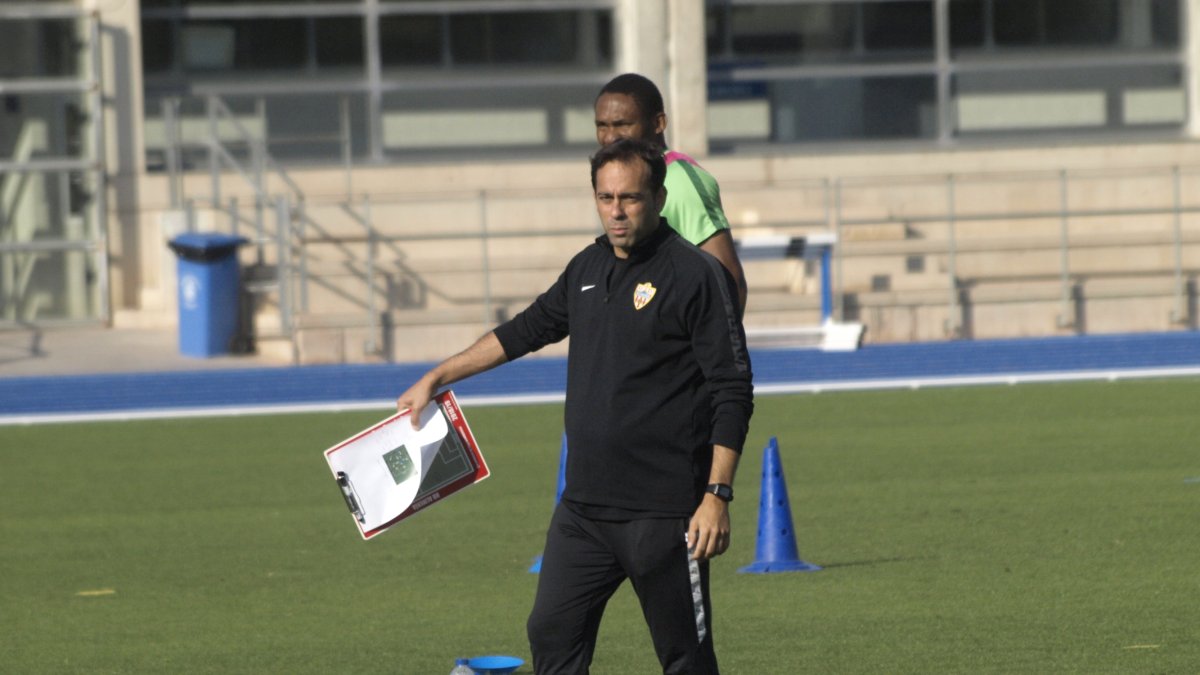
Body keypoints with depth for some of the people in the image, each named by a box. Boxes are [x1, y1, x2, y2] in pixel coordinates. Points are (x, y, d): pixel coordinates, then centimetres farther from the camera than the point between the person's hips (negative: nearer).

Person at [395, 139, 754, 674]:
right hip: (583, 508, 7)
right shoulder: (587, 268, 12)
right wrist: (436, 379, 32)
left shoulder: (696, 276, -9)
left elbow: (733, 393, -11)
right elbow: (527, 330, 29)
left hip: (663, 511, -7)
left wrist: (717, 495, -17)